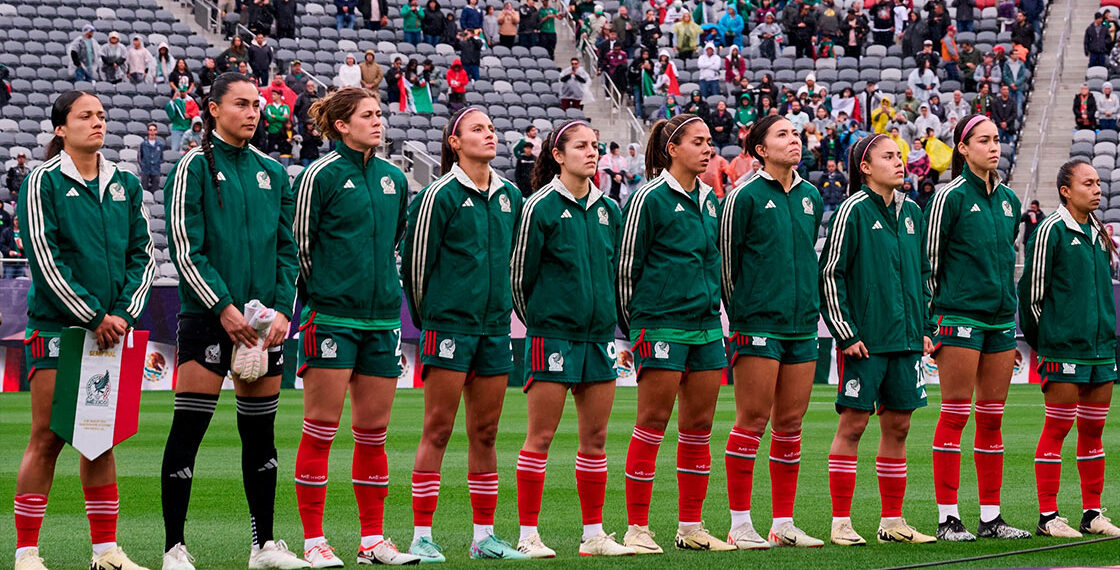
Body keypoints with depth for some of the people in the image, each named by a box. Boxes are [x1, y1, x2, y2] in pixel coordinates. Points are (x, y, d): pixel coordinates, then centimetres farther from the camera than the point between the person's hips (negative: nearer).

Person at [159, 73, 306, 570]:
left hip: (263, 320, 5)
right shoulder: (194, 167, -2)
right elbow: (185, 248, -8)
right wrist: (224, 307, -15)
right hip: (207, 318, -5)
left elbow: (287, 249, 14)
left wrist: (281, 309, 0)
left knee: (260, 433, 9)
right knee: (187, 431, -7)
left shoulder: (272, 173, 13)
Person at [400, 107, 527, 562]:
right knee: (438, 430, -4)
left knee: (485, 432, 9)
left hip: (495, 326, 6)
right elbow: (416, 259, -4)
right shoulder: (441, 195, -7)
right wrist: (427, 317, 3)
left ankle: (484, 536, 15)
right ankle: (422, 537, -1)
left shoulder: (509, 196, 11)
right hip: (449, 324, -6)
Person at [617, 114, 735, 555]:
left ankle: (691, 526, 14)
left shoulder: (710, 199, 13)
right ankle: (637, 528, 0)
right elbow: (626, 266, -5)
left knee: (699, 426, 7)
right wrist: (632, 327, -2)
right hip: (661, 327, -7)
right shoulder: (650, 199, -7)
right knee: (653, 425, -5)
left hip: (706, 327, 7)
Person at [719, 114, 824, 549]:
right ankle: (740, 525, 1)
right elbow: (726, 259, -3)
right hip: (758, 323, -6)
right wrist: (738, 316, -1)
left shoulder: (811, 197, 12)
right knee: (753, 420, -5)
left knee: (790, 423, 7)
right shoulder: (745, 196, -6)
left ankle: (784, 523, 13)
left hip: (802, 324, 6)